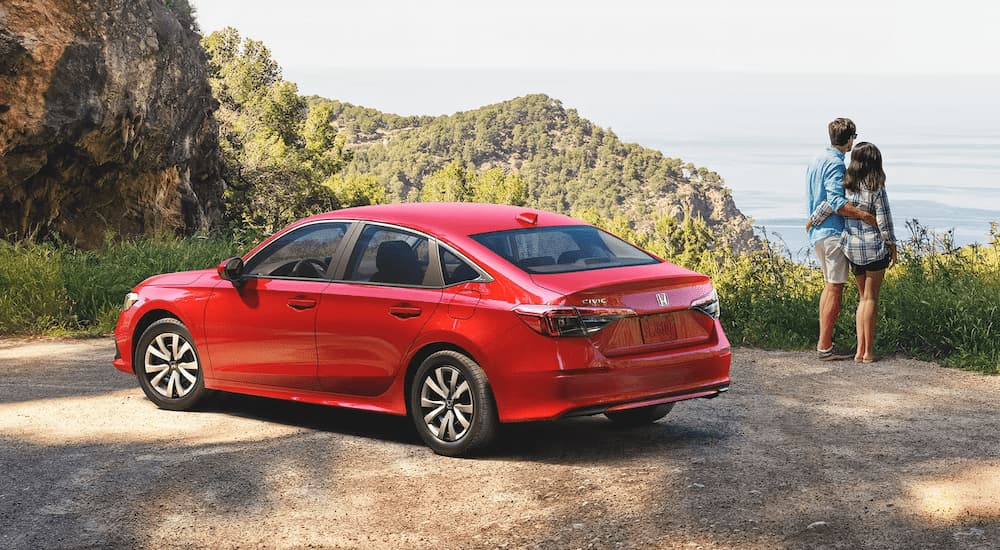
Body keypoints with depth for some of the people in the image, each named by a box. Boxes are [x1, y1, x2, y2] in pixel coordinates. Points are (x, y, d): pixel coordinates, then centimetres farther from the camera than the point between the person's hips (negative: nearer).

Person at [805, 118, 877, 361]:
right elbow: (835, 201, -25)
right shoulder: (835, 163, -15)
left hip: (817, 232, 10)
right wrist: (865, 216, -27)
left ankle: (823, 342, 18)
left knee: (829, 286, 16)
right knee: (835, 289, -6)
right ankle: (825, 347, -5)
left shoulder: (816, 161, 15)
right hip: (833, 232, -10)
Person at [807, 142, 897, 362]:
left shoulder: (846, 184, -1)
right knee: (871, 297, 2)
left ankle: (860, 349, 10)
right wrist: (892, 246, 0)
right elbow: (884, 220, -10)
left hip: (852, 246, 4)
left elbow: (829, 205, -6)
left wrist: (812, 221, 12)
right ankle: (868, 351, 5)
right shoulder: (876, 187, -10)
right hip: (874, 246, -4)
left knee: (863, 297, 15)